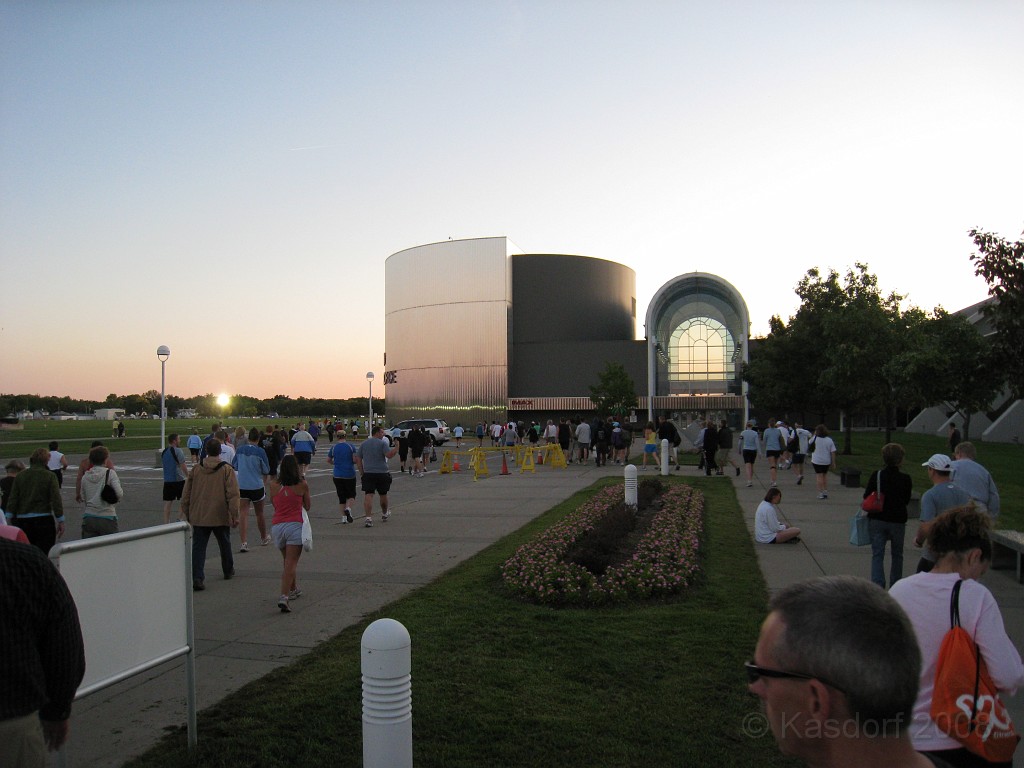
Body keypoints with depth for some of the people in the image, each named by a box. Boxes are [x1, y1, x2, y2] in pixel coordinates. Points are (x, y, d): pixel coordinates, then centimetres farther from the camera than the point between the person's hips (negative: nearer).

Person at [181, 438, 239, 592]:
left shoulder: (196, 469, 1)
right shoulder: (226, 469, -7)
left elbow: (186, 494, 7)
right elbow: (233, 494, -12)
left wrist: (187, 513, 18)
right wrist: (235, 515, -8)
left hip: (199, 516, 1)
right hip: (221, 516, -1)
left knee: (198, 547, 2)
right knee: (224, 544, 19)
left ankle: (197, 578, -11)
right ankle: (228, 570, 36)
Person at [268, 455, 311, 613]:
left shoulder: (274, 484, 4)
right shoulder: (302, 485, -2)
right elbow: (308, 506, 11)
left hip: (277, 525, 4)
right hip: (295, 525, -4)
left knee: (288, 561, 22)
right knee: (291, 563, -6)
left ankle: (294, 589, 36)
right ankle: (284, 596, -19)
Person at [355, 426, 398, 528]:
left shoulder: (364, 443, 9)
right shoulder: (382, 443, -4)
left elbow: (358, 459, 7)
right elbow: (389, 455, -17)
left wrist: (361, 472, 10)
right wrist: (396, 448, -6)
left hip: (368, 473, 2)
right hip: (382, 473, -2)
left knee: (368, 495, -5)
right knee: (383, 494, 17)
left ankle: (368, 518, -18)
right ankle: (384, 514, 37)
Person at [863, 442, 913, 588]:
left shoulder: (876, 476, -10)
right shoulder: (906, 479, -10)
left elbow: (866, 498, -4)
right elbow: (907, 500, 0)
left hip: (877, 520, 0)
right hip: (898, 521, 1)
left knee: (877, 555, 2)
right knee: (897, 555, 18)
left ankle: (878, 585, -12)